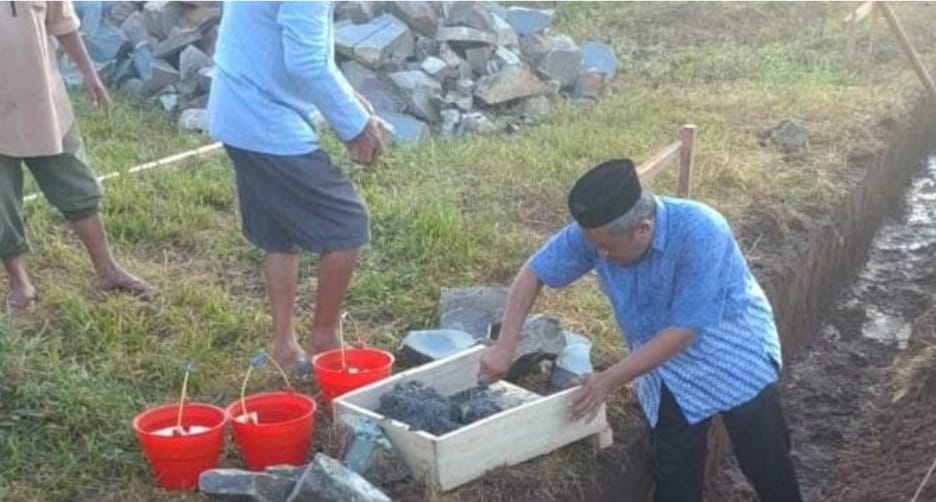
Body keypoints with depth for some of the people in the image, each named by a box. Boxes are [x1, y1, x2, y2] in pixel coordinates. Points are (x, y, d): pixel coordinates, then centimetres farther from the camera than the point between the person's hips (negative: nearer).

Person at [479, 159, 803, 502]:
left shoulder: (698, 233, -34)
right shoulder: (594, 231, -20)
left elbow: (682, 331, -31)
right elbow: (534, 273, -6)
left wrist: (610, 381, -29)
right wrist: (505, 346, -15)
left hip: (733, 351, -4)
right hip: (668, 367, 4)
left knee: (766, 467, 2)